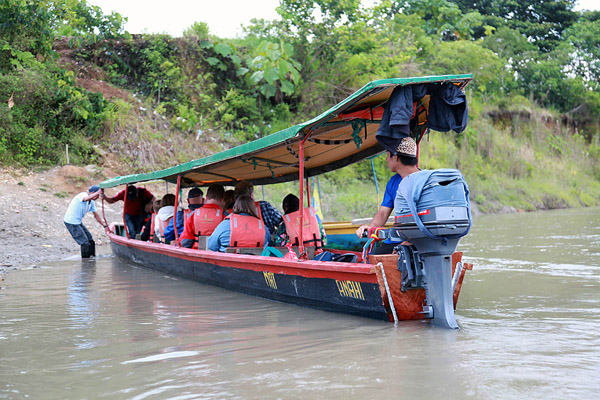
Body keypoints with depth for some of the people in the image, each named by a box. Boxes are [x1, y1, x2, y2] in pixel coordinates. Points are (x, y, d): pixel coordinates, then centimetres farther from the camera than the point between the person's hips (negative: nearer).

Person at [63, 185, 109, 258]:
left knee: (90, 241, 12)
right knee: (85, 243, -12)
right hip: (71, 222, -10)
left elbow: (96, 215, 18)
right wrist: (98, 192, -45)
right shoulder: (83, 195, -18)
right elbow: (86, 199, -44)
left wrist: (105, 226, 17)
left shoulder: (92, 202, 9)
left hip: (78, 222, 10)